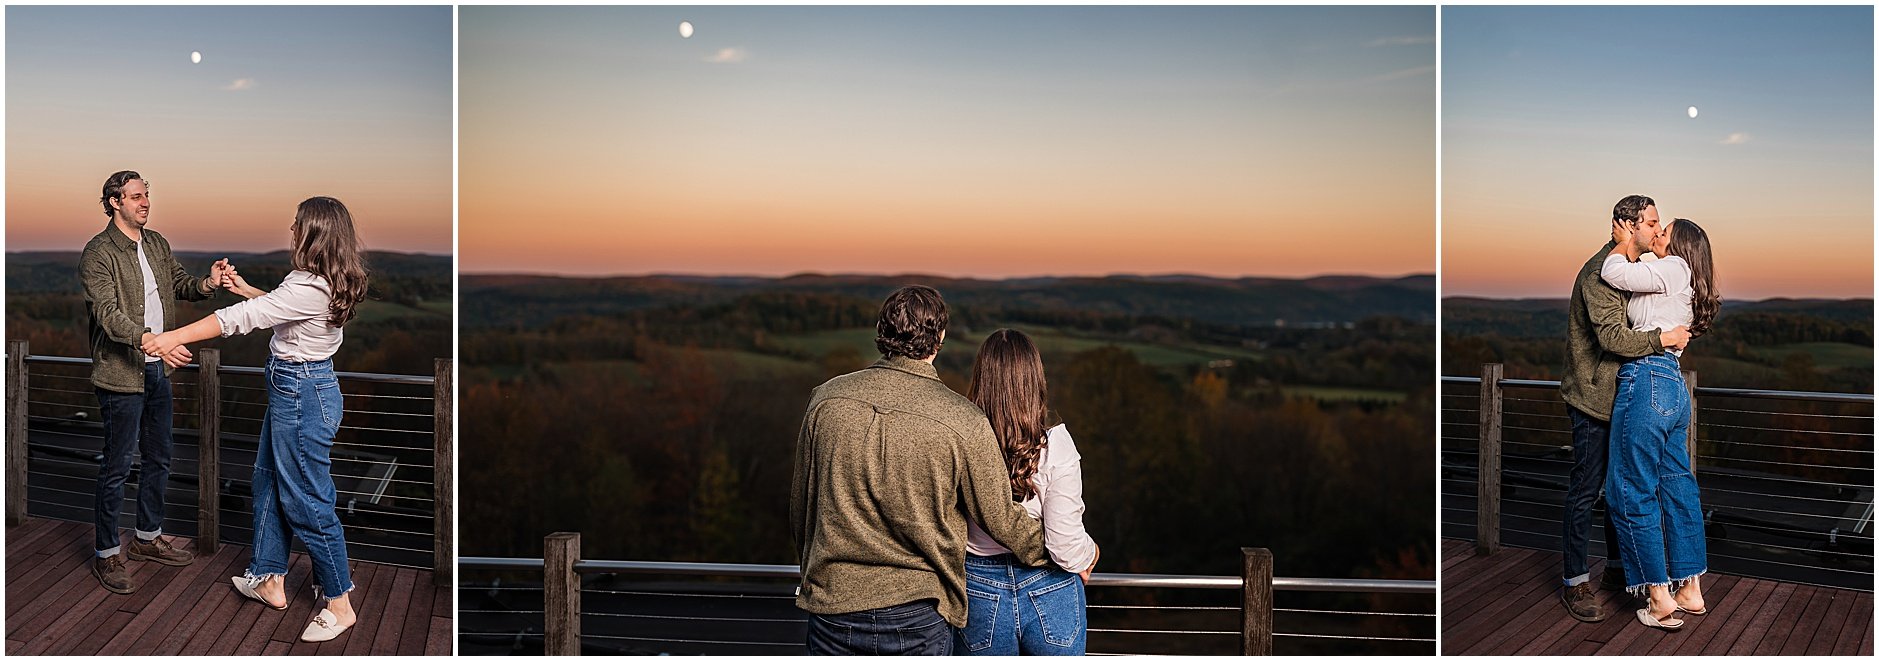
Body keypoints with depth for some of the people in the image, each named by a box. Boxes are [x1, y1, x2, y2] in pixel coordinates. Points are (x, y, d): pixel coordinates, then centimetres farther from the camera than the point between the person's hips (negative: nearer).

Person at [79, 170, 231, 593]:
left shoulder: (157, 244, 8)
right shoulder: (98, 253, -15)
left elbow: (177, 284, 17)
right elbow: (108, 315, -24)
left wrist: (207, 284, -7)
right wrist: (153, 340, -41)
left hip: (157, 369, 8)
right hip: (122, 374, -8)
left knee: (159, 457, 17)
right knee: (117, 466, 1)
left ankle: (148, 539, 32)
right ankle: (106, 555, 13)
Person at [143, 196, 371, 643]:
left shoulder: (310, 289, -27)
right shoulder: (328, 282, 4)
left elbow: (243, 318, -27)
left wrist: (174, 337, -24)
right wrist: (246, 289, 21)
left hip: (302, 397, -10)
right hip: (298, 391, 10)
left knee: (308, 501, 0)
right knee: (270, 483, 21)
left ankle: (339, 604, 11)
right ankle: (270, 581, 34)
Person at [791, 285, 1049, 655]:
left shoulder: (827, 398, -4)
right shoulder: (963, 421, -12)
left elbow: (800, 505, 8)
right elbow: (1001, 519, -2)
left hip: (831, 608, 2)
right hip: (918, 617, -2)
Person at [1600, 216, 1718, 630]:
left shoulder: (1674, 267, -4)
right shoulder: (1683, 286, 22)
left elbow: (1613, 274, -12)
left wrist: (1624, 244, 6)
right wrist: (1633, 249, 17)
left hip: (1647, 380, -10)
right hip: (1674, 384, 10)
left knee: (1632, 492, -3)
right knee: (1677, 488, 12)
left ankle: (1660, 597, 0)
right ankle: (1691, 591, 19)